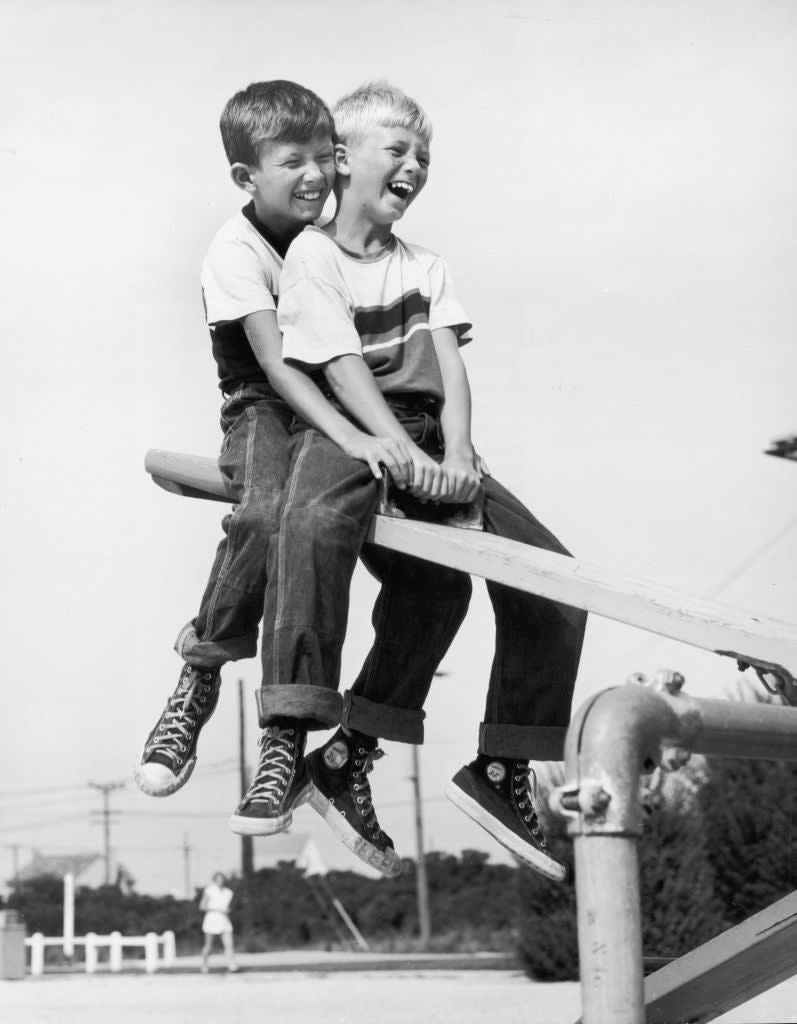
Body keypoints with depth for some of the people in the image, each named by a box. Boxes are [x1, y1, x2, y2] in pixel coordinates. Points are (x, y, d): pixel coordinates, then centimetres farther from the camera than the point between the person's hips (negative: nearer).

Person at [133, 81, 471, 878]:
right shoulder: (236, 251, -8)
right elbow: (277, 363, -22)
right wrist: (352, 438, -37)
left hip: (343, 420, 5)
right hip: (266, 416, -5)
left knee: (439, 584, -12)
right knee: (273, 514, -42)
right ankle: (200, 675, -18)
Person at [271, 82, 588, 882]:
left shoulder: (425, 266, 20)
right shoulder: (312, 255, 0)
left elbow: (449, 365, 5)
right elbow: (344, 373, -12)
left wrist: (457, 452, -15)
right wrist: (407, 458, -25)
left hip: (429, 437, 7)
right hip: (343, 431, -7)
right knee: (312, 525, -43)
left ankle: (502, 771, 7)